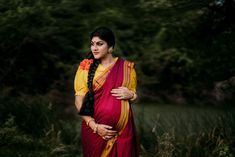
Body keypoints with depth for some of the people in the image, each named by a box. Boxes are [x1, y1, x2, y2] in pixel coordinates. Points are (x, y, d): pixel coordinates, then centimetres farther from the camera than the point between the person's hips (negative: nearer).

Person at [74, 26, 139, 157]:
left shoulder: (126, 67, 4)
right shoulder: (86, 68, 0)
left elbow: (134, 96, 14)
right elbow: (79, 102, -4)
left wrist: (130, 95, -9)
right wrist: (94, 126, -14)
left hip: (122, 130, 1)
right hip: (95, 130, 0)